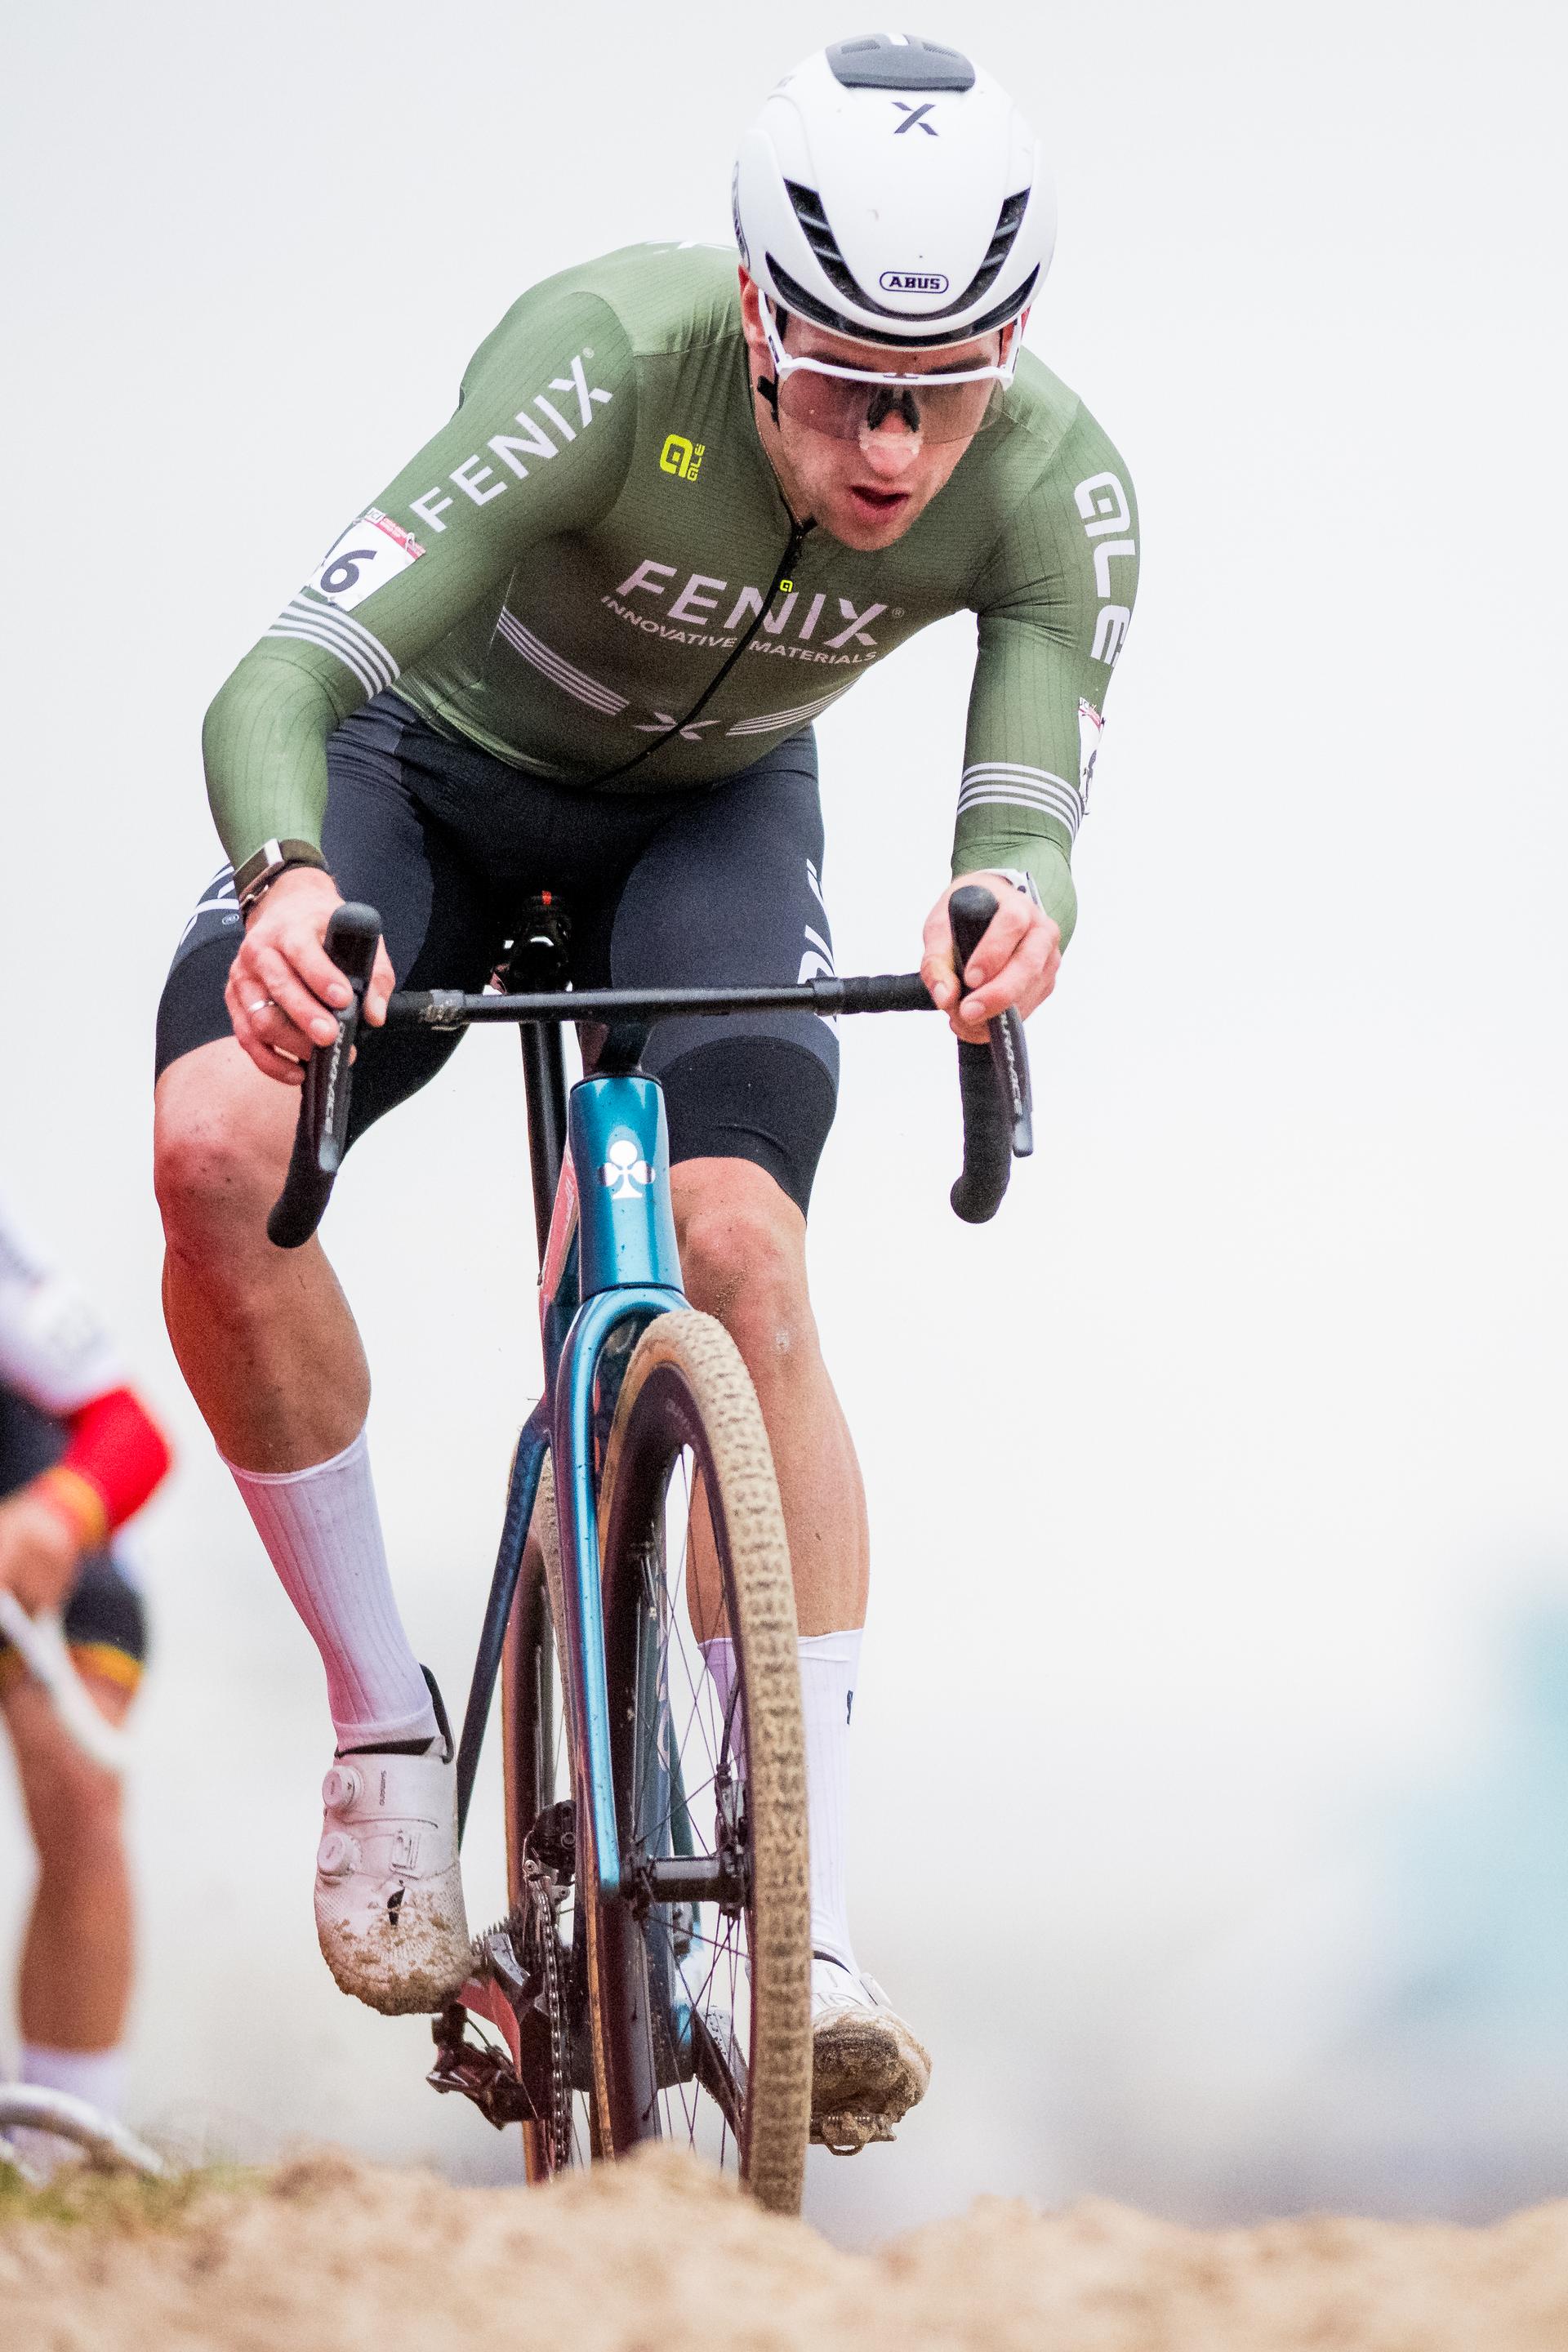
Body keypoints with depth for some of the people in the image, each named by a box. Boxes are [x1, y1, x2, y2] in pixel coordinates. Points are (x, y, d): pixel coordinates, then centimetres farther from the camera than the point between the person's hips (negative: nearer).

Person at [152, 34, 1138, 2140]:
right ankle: (384, 1723, -10)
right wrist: (286, 883, -64)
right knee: (217, 1144, -28)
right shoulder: (607, 366, -37)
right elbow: (284, 681, -42)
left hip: (714, 819, 1)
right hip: (433, 768, -1)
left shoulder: (1057, 490, -27)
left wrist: (1014, 899, -60)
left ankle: (813, 1928, -21)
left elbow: (1032, 792, -34)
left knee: (740, 1251, -24)